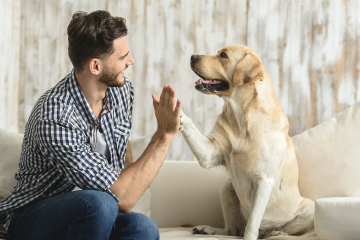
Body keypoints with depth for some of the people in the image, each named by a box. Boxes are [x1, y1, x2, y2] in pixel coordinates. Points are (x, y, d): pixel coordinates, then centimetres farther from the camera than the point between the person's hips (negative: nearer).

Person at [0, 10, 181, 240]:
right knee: (99, 202, -38)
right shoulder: (55, 119, -29)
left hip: (95, 215, 6)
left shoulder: (122, 89, -3)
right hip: (32, 219, -5)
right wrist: (165, 135, -27)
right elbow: (122, 199, -30)